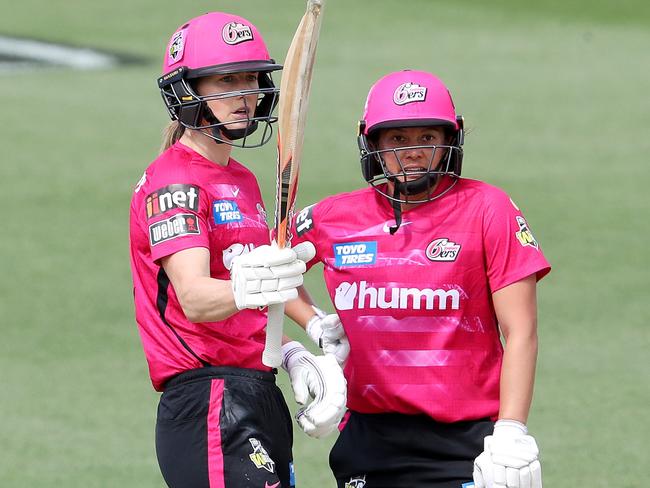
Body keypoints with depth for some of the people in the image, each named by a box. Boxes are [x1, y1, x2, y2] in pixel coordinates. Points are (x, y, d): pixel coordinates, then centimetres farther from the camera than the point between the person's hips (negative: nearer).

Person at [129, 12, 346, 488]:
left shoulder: (243, 181, 19)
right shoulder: (173, 183, -9)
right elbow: (192, 298, -26)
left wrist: (293, 355, 6)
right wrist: (242, 290, -47)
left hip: (259, 397, 9)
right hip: (208, 406, -9)